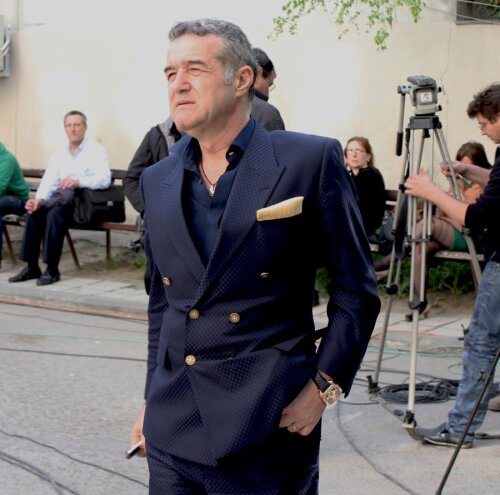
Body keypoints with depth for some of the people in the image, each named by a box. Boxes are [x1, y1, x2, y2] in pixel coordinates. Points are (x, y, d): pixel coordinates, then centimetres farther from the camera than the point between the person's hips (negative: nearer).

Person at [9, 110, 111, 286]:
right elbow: (48, 181, 6)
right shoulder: (59, 154, 17)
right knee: (35, 211, -21)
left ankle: (52, 270, -27)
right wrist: (39, 199, -15)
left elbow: (104, 179, -14)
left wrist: (78, 181, -29)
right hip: (62, 199, 6)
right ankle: (31, 267, -15)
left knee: (56, 213, -32)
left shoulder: (96, 150, 1)